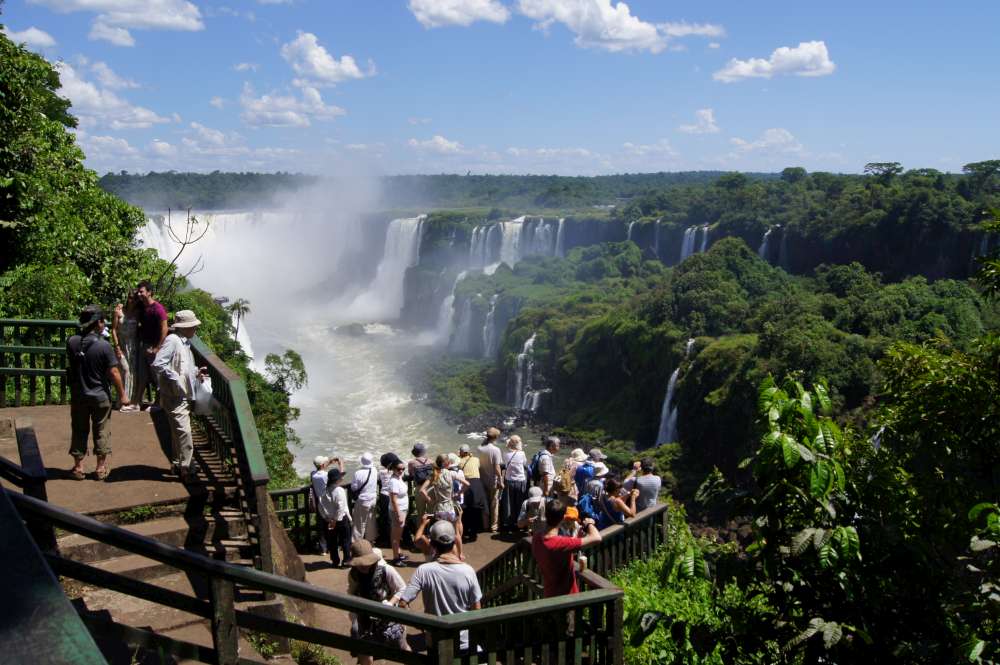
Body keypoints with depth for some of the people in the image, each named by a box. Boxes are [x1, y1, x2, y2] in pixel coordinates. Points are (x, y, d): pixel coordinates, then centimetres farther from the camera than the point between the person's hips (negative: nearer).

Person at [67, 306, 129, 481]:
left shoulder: (71, 342, -8)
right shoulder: (104, 346, -19)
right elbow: (113, 372, -16)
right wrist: (122, 394, -5)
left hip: (78, 396, 3)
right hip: (100, 396, -3)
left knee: (79, 431, 15)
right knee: (101, 432, 10)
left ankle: (78, 467, 23)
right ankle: (101, 468, 18)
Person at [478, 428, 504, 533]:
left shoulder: (481, 448, -8)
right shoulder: (495, 450, -19)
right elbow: (497, 467, -20)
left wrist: (487, 437, 6)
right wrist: (501, 481, -15)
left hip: (483, 480, 4)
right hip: (493, 481, -4)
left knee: (485, 503, 16)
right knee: (494, 504, 9)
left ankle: (485, 525, 25)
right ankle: (494, 526, 16)